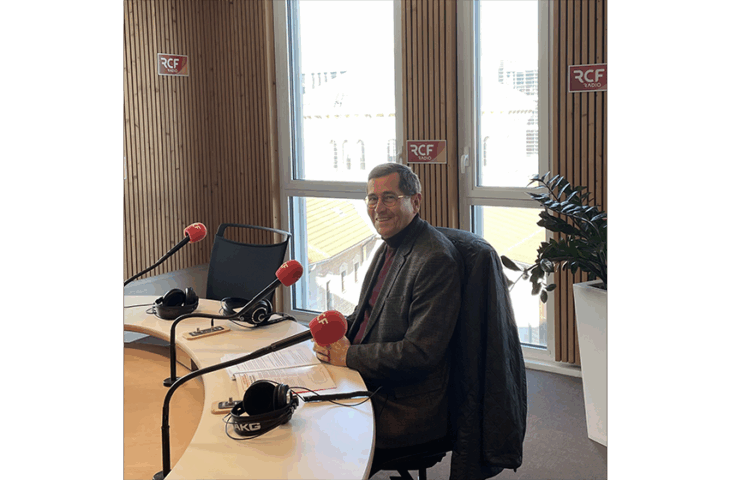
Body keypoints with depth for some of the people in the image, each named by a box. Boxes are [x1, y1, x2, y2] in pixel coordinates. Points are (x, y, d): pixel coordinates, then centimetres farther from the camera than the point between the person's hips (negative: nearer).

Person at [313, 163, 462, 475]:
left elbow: (420, 353, -22)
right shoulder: (391, 246, 10)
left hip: (404, 408, -9)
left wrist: (349, 355, -16)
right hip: (368, 384, 9)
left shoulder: (435, 260, -20)